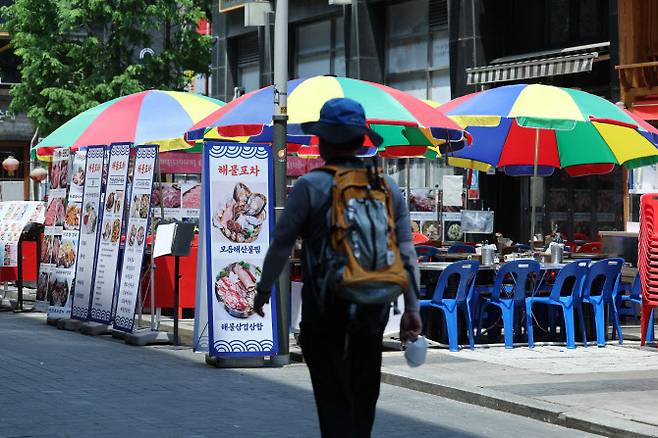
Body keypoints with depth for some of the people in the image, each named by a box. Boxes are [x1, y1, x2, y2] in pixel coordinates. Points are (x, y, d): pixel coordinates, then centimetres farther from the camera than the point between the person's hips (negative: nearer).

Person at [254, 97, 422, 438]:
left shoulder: (311, 186, -8)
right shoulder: (388, 187, 4)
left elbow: (282, 243, -7)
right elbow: (406, 252, 2)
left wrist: (263, 288, 7)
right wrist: (412, 307, 4)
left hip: (324, 304, -4)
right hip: (373, 307, 4)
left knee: (333, 393, 0)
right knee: (364, 391, 18)